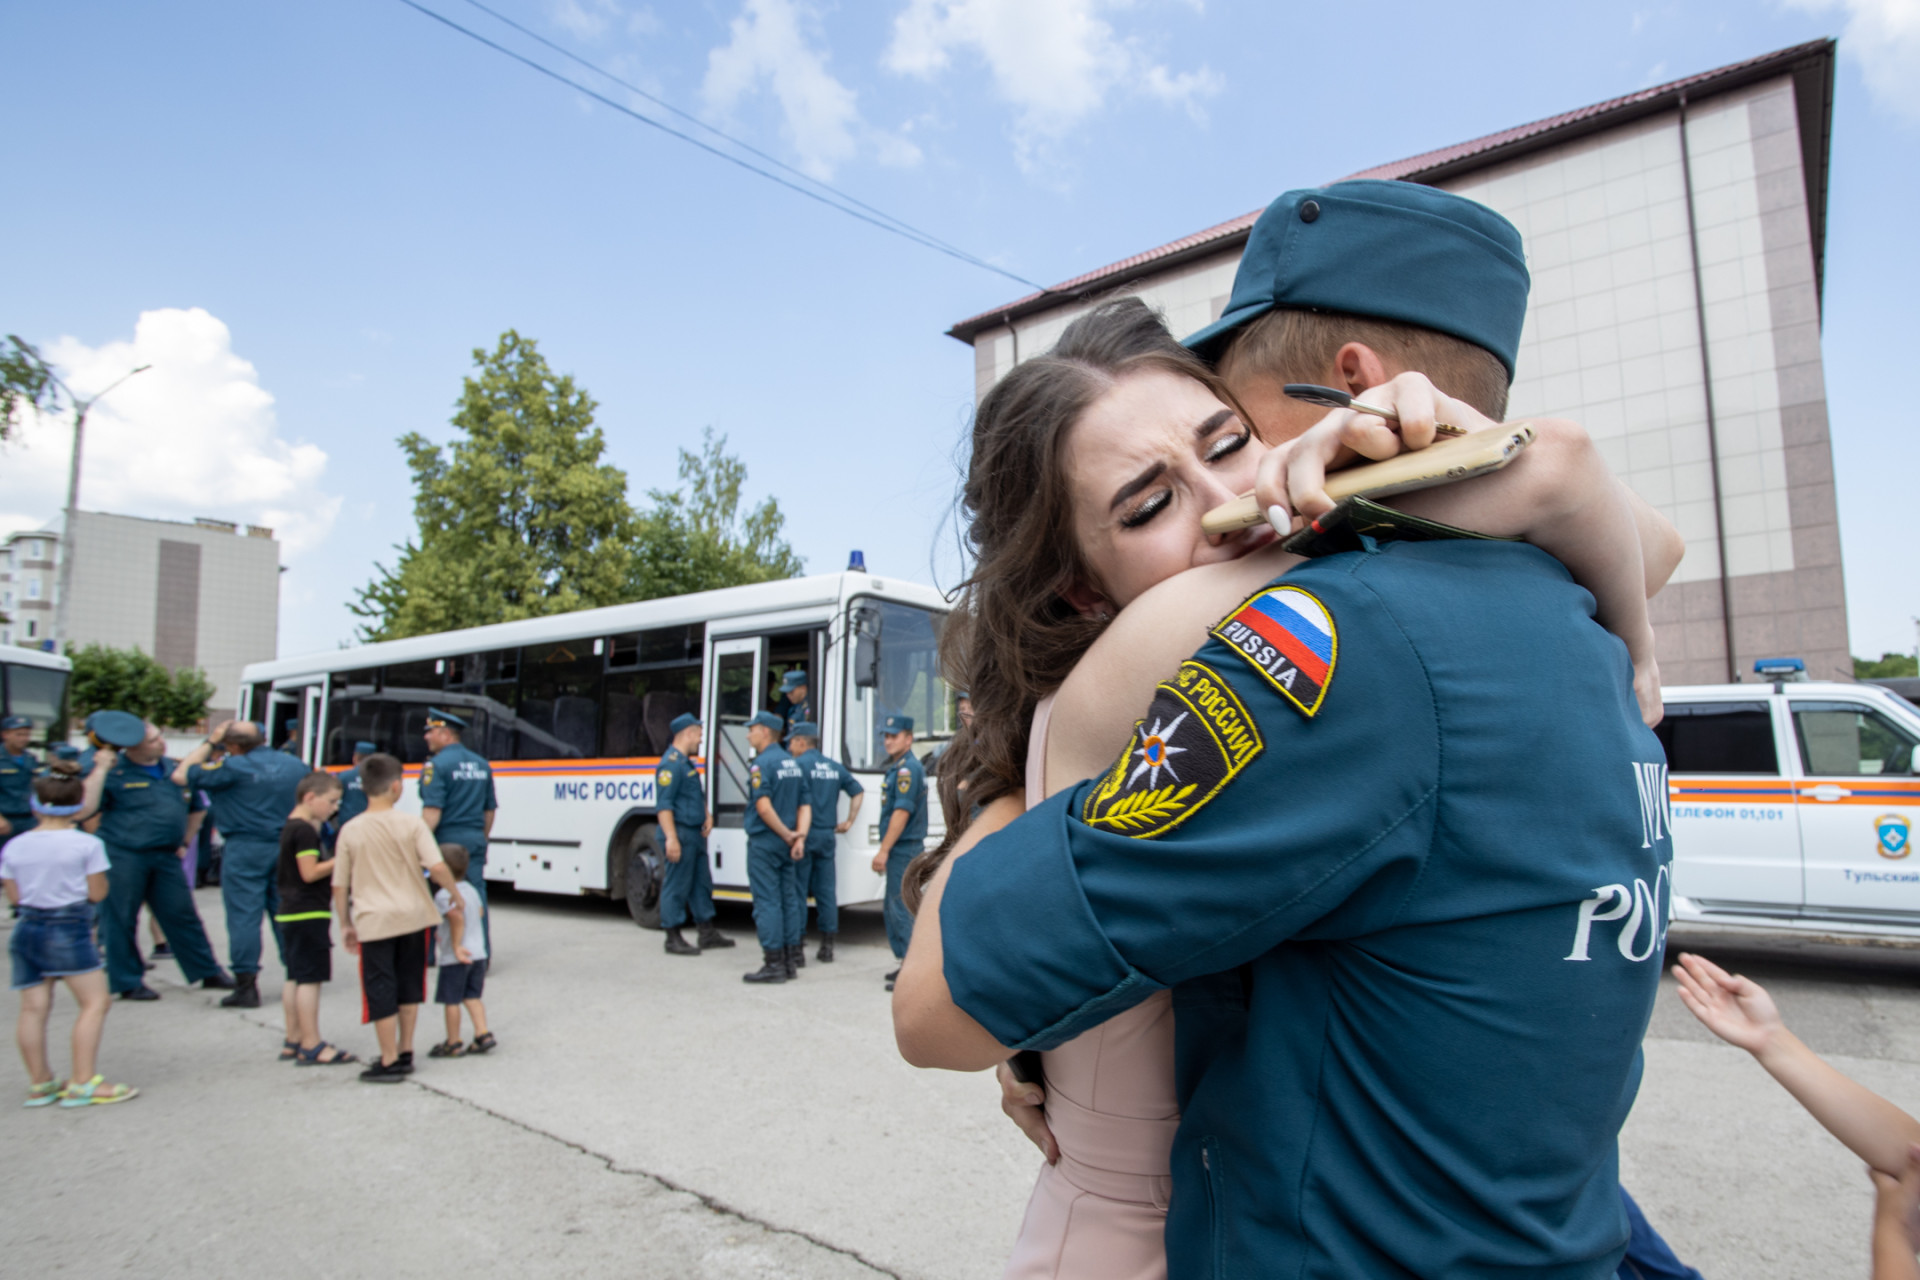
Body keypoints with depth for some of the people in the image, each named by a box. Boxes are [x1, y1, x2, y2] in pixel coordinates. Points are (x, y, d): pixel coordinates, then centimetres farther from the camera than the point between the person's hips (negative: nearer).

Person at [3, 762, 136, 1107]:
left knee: (33, 1007, 10)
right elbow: (97, 893, -7)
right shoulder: (86, 844, -11)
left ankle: (39, 1083, 20)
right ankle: (83, 1083, -4)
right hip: (70, 929, -6)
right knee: (94, 1001, 0)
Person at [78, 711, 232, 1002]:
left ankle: (208, 973, 17)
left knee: (183, 916, 10)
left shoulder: (175, 770, 9)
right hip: (122, 856, -5)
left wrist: (185, 842, 17)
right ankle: (128, 983, 19)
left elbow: (197, 809, 23)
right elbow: (85, 811, -20)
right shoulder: (114, 773, -7)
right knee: (120, 920, 6)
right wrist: (100, 769, -22)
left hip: (166, 857, 5)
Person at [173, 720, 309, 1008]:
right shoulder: (296, 765, 6)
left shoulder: (233, 767, -11)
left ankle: (246, 986, 0)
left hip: (245, 849, -5)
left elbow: (181, 776, -4)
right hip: (287, 850, 5)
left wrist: (209, 743, 3)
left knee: (244, 916, 0)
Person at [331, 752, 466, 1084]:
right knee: (408, 988, 17)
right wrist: (456, 896, 2)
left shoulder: (350, 831, -2)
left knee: (381, 993, 6)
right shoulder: (411, 824, -7)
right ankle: (405, 1053, 26)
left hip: (373, 922, -1)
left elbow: (339, 886, 2)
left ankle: (390, 1062, 11)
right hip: (413, 917, 1)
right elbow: (437, 867, -14)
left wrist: (346, 925, 13)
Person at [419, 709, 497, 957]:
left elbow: (432, 811, -17)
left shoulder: (436, 764, -9)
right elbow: (489, 810, 15)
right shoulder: (482, 764, 11)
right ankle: (482, 954, 5)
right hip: (474, 840, 5)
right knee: (476, 896, 5)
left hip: (447, 839, -5)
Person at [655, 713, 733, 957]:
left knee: (702, 884, 14)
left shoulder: (687, 762, 17)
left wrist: (707, 815, 10)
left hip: (695, 835, 10)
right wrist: (671, 838, -26)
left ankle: (708, 934, 22)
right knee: (676, 887, -2)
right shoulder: (671, 763, -15)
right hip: (681, 834, -10)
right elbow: (663, 805, -21)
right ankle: (674, 939, 6)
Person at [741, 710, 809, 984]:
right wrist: (799, 837, -3)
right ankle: (790, 961, 17)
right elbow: (805, 806, 7)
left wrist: (787, 835, -14)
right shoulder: (792, 763, 12)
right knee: (788, 899, 12)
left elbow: (764, 807, -23)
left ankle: (773, 965, -1)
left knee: (767, 902, -3)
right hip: (786, 847, 8)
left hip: (764, 843, -8)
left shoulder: (762, 763, -13)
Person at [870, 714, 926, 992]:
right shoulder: (896, 767, 16)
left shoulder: (908, 768, -15)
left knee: (902, 909, -8)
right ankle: (903, 962, 23)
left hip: (903, 850, -10)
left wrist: (883, 851, -20)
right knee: (894, 908, 15)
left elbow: (901, 812, -21)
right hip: (899, 851, 10)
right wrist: (886, 852, 20)